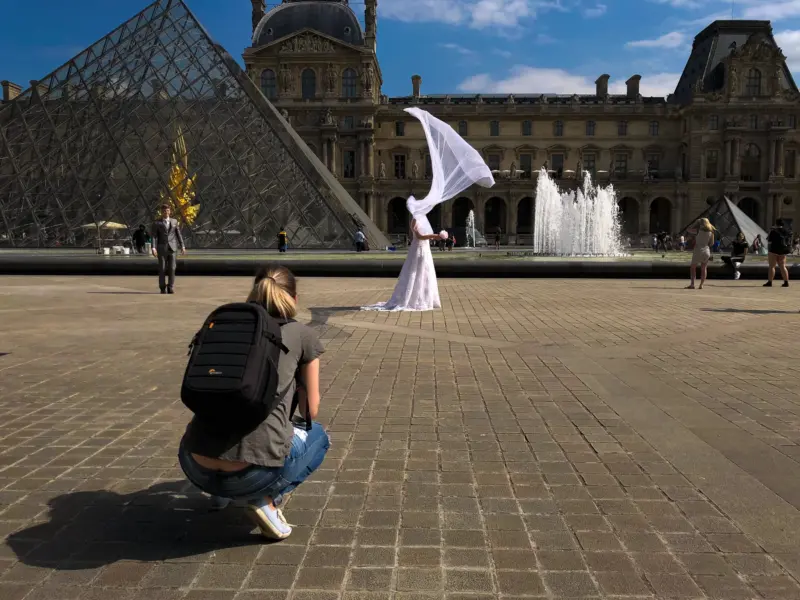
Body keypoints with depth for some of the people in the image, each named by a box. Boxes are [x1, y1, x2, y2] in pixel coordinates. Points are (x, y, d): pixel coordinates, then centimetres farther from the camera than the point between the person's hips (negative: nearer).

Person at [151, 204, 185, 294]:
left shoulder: (174, 222, 10)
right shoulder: (157, 223, 2)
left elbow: (178, 235, 11)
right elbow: (154, 236, -4)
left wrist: (182, 246, 4)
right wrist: (153, 248, -15)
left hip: (172, 248, 2)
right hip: (162, 248, -2)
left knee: (172, 268, -4)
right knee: (162, 269, 0)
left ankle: (170, 287, 3)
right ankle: (162, 288, 8)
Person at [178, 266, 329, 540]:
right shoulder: (302, 334, 8)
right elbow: (311, 410, 17)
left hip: (196, 470, 5)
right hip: (251, 474, -5)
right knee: (318, 436, 26)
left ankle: (224, 491, 24)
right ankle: (266, 499, 4)